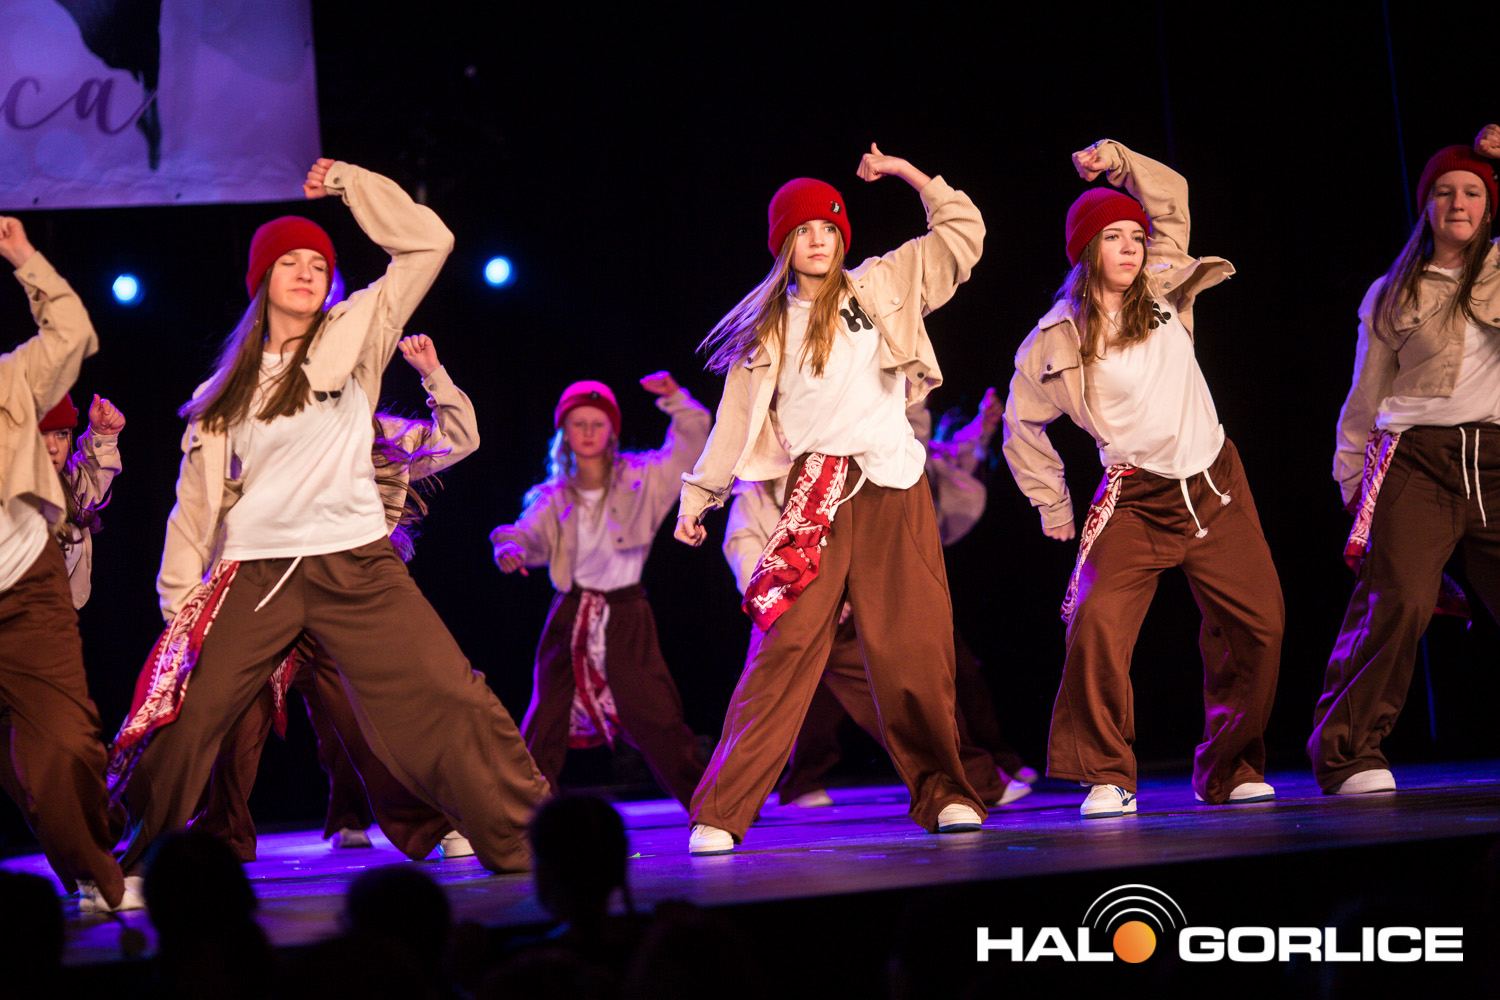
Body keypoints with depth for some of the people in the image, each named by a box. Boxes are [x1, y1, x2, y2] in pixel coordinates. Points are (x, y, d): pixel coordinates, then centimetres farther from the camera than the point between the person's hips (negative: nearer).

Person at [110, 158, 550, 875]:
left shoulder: (354, 337, 8)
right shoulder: (229, 386, 15)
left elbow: (428, 243, 3)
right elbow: (199, 494, 15)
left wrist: (348, 183, 5)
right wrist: (180, 594, 8)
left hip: (355, 566, -2)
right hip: (255, 573, 2)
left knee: (451, 703, -9)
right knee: (177, 717, -3)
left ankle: (528, 843, 2)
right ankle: (121, 866, 14)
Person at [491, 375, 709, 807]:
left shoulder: (640, 479, 4)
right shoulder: (554, 497, 8)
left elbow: (689, 444, 1)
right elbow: (528, 533, -5)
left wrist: (674, 398, -13)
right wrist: (511, 549, -28)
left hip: (626, 614, -2)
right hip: (571, 615, 2)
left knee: (657, 718, -6)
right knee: (547, 720, 2)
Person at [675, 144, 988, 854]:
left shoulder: (881, 286, 13)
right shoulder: (764, 329, 16)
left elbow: (963, 232, 11)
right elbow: (736, 418, 19)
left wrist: (903, 171, 9)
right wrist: (698, 496, 19)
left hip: (893, 489, 1)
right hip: (812, 495, 0)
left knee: (914, 650, -4)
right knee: (785, 649, -11)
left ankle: (943, 795, 8)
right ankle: (720, 815, -12)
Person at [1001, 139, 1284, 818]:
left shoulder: (1164, 293, 4)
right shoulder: (1055, 341, -3)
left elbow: (1172, 199, 14)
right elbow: (1023, 426, 11)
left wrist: (1116, 160, 2)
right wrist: (1054, 507, 14)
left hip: (1215, 486, 3)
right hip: (1135, 501, -3)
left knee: (1258, 627, 2)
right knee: (1098, 623, -22)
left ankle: (1228, 772, 17)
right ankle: (1107, 779, -9)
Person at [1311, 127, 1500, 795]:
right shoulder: (1392, 297, 15)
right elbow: (1365, 399, 20)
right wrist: (1351, 475, 18)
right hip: (1414, 463, -2)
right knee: (1398, 600, -19)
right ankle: (1348, 754, -13)